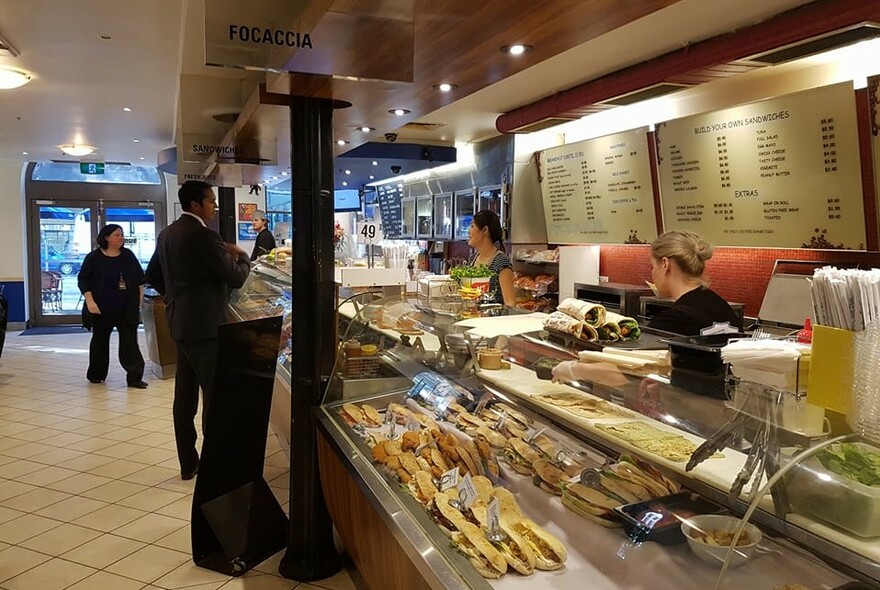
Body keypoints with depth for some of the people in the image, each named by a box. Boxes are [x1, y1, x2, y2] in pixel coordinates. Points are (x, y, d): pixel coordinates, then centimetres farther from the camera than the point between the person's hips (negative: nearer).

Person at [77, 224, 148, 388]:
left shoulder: (128, 255, 6)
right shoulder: (94, 257, -4)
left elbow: (140, 277, 13)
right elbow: (83, 279, -5)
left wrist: (140, 297, 6)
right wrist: (90, 301, -14)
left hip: (127, 309, 2)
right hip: (102, 309, -2)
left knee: (130, 341, -5)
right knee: (100, 340, 13)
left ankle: (135, 376, -7)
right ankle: (96, 374, 28)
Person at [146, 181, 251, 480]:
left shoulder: (166, 234, 11)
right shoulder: (204, 236, -17)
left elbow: (152, 275, 20)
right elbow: (236, 278, -15)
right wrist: (241, 256, 3)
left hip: (180, 324, 9)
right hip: (205, 326, -9)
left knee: (185, 395, 12)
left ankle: (188, 463, 21)